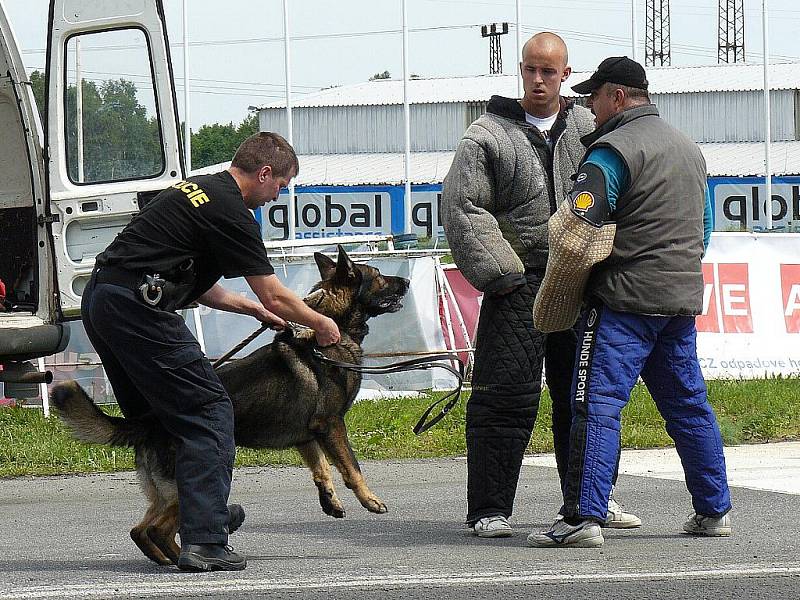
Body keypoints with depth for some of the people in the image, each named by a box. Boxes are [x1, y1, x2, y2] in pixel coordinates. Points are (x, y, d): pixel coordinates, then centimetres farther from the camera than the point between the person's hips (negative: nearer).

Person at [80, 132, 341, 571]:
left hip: (100, 298, 10)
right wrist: (322, 325, 11)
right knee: (208, 414, -6)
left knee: (159, 412, 22)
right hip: (136, 307, -10)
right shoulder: (230, 213, -8)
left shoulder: (197, 190, 22)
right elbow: (275, 296, -5)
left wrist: (247, 306, 29)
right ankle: (203, 542, -11)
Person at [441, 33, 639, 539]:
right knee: (506, 397, -6)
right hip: (519, 285, -4)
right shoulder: (488, 136, 0)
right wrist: (499, 274, -12)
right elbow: (462, 209, -5)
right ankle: (489, 510, -1)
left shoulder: (589, 129, 10)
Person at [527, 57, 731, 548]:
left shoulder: (613, 149, -10)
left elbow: (578, 231, -16)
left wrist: (557, 301, -4)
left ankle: (584, 518, -16)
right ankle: (714, 511, 19)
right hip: (683, 296, 8)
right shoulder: (688, 148, 18)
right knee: (689, 406, 15)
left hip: (625, 299, -8)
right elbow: (704, 227, 28)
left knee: (598, 404, -10)